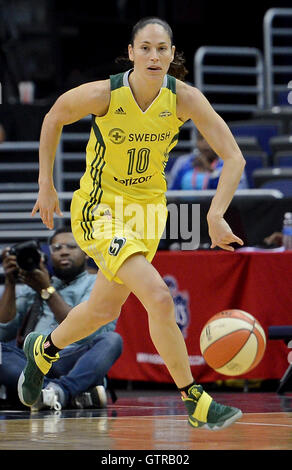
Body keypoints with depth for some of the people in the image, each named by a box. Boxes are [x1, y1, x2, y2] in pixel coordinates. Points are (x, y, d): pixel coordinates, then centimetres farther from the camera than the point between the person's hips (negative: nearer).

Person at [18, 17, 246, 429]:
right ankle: (194, 402, -12)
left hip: (148, 208, 5)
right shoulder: (103, 94, -22)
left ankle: (44, 349, 50)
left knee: (105, 310, 21)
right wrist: (46, 185, 1)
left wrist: (216, 216, -32)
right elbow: (55, 117, -2)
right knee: (159, 298, -23)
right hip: (99, 209, -5)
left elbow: (234, 157, -18)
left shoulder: (184, 99, -17)